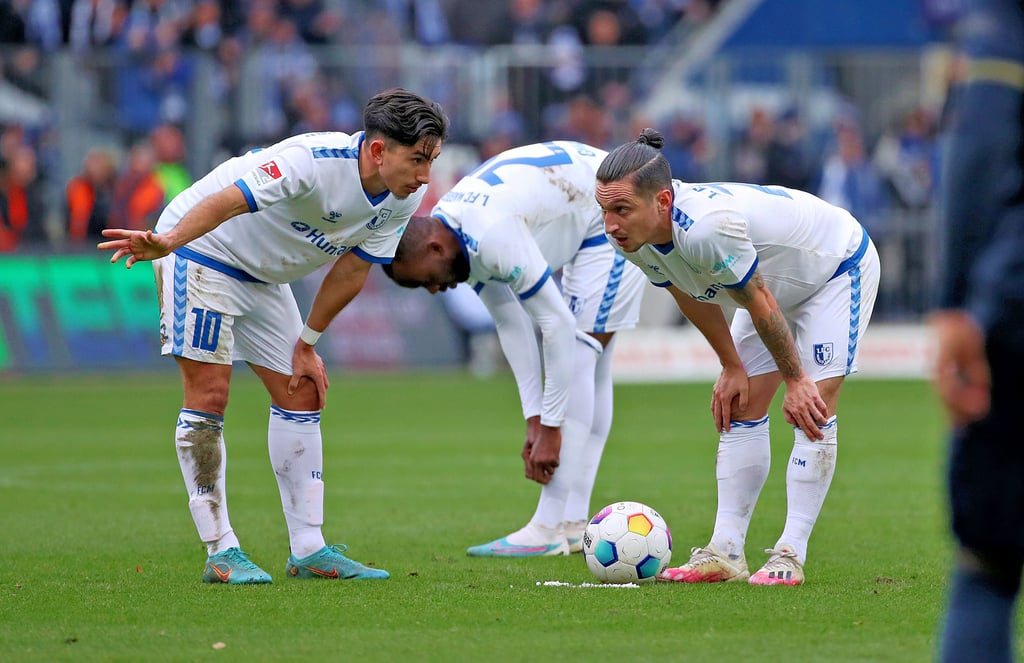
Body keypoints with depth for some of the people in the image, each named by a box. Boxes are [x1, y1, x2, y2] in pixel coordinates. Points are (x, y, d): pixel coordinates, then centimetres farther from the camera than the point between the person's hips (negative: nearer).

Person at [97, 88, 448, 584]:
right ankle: (220, 552, -10)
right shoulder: (314, 160, -33)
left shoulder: (402, 199, -9)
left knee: (301, 396, 5)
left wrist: (307, 344, 4)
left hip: (264, 278, 8)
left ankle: (308, 551, 9)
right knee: (208, 396, -12)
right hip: (199, 251, -8)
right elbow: (230, 199, -43)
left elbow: (351, 273, 2)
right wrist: (168, 241, -57)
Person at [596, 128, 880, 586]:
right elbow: (694, 297, 0)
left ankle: (790, 556, -12)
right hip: (778, 283, 8)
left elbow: (759, 304, -31)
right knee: (740, 408, 3)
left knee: (813, 409, -15)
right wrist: (731, 368, 7)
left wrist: (795, 380, -18)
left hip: (840, 267, -8)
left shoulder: (708, 227, -45)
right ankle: (725, 553, 4)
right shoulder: (633, 238, -20)